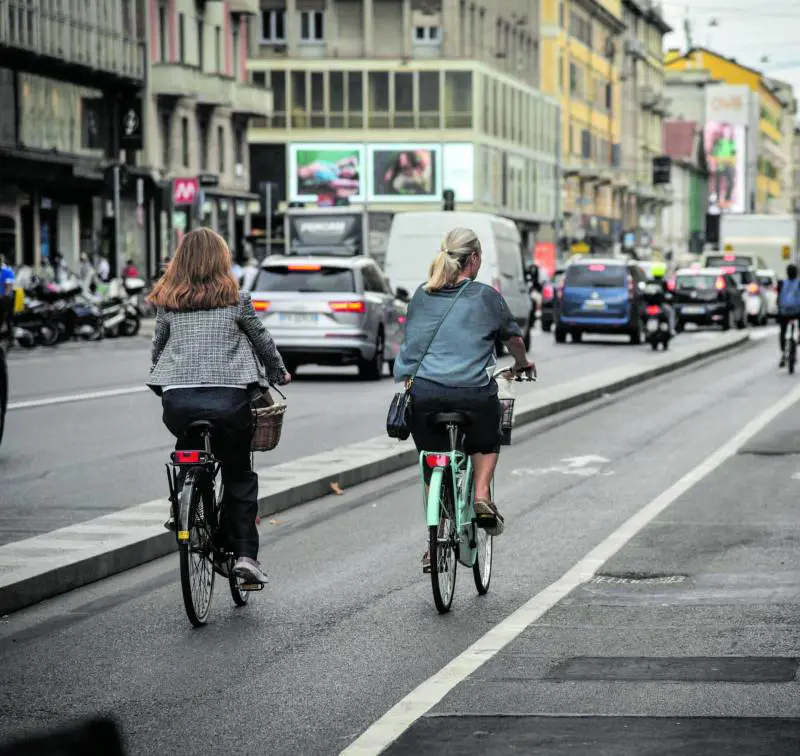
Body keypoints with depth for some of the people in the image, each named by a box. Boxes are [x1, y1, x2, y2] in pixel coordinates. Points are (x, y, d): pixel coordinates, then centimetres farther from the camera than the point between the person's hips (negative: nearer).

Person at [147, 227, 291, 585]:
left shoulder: (167, 303, 8)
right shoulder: (235, 300, 3)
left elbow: (158, 349, 17)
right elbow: (263, 341, 15)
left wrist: (161, 383, 36)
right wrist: (279, 373, 33)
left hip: (177, 399, 2)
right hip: (229, 398, -2)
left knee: (188, 448, 35)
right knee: (239, 475, 12)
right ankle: (244, 553, 4)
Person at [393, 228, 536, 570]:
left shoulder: (421, 296, 13)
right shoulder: (485, 297, 4)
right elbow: (514, 337, 18)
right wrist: (522, 364, 39)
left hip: (423, 391, 3)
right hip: (472, 392, -3)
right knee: (486, 444, 28)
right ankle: (481, 497, 6)